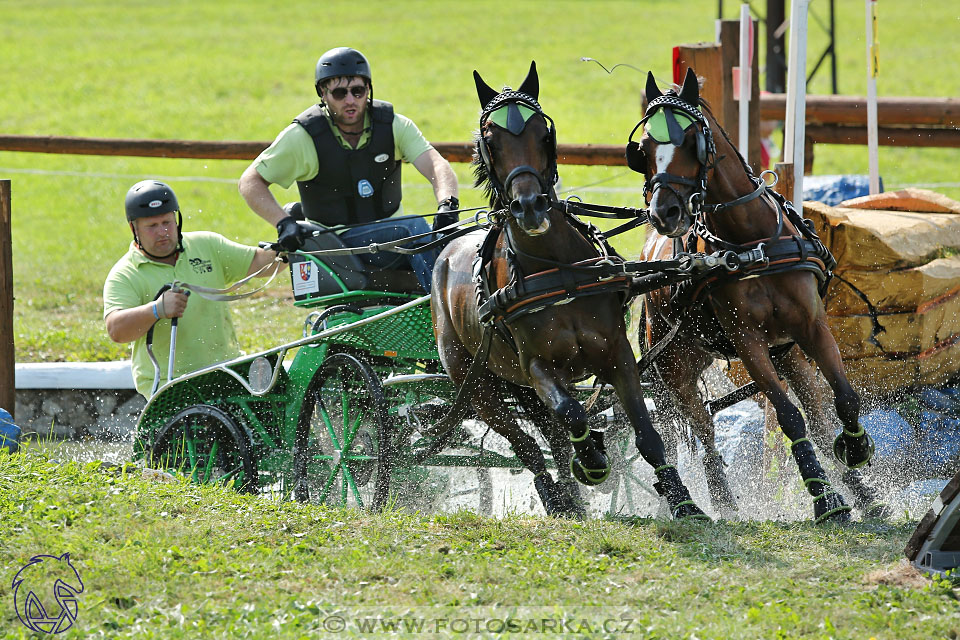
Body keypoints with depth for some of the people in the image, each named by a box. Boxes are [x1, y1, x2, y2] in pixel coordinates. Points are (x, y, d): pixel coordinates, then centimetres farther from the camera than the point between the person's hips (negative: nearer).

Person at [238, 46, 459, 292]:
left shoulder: (393, 125, 0)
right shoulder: (304, 136, -7)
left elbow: (435, 165, -13)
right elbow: (250, 182, -3)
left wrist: (446, 204, -35)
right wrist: (284, 223, -19)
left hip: (389, 232, 4)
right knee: (415, 227, -30)